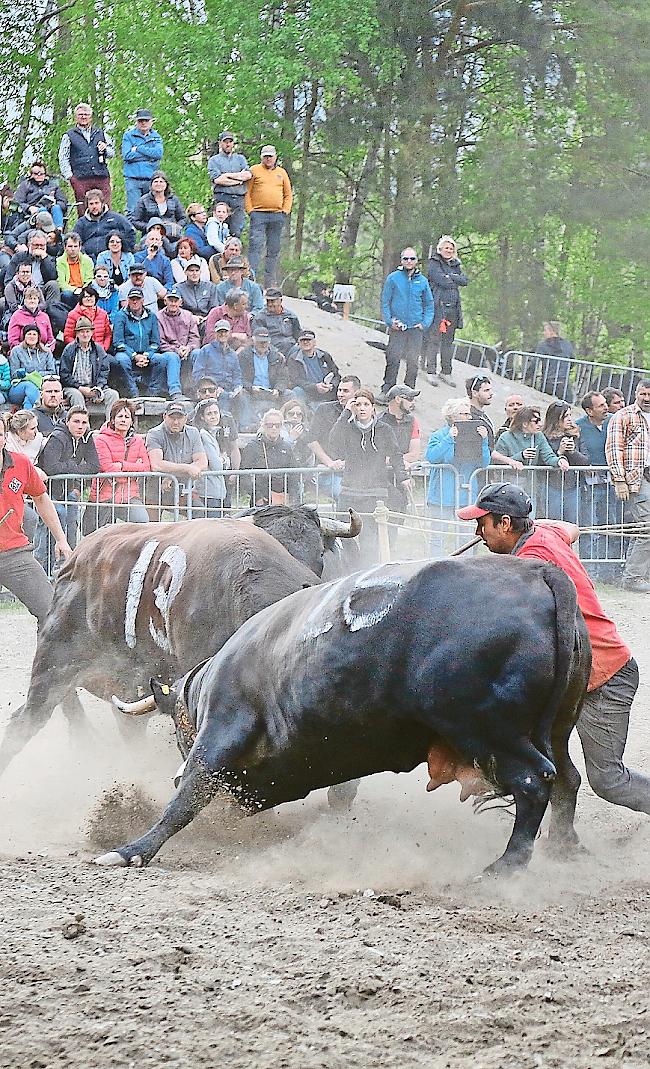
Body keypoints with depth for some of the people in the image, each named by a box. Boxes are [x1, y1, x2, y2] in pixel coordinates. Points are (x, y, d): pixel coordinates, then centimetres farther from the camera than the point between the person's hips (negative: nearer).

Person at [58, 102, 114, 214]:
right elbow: (63, 159, 9)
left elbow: (112, 153, 27)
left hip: (102, 178, 2)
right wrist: (69, 176, -2)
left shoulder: (100, 133, 21)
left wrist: (105, 149, 4)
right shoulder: (69, 136, 13)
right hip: (81, 179, -2)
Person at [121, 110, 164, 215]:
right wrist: (150, 154, -4)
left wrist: (138, 149, -7)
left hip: (150, 178, 2)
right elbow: (127, 155, -8)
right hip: (132, 179, -2)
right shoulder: (128, 135, 6)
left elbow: (158, 154, -5)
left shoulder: (156, 137, 14)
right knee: (133, 211, -10)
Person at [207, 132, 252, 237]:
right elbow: (216, 179, -6)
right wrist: (240, 178, -1)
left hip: (239, 199, 3)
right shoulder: (214, 160, 12)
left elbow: (248, 174, 2)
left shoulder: (240, 158, 21)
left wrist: (227, 175, -3)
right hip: (222, 197, -3)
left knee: (236, 231, -4)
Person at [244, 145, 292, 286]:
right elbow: (246, 193, 2)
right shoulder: (254, 171, 6)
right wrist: (250, 211, -7)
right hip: (258, 215, -4)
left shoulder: (281, 173, 16)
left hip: (277, 216, 4)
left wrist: (285, 211, 6)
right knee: (255, 246, -14)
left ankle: (270, 282, 9)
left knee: (274, 250, 5)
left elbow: (288, 195, 19)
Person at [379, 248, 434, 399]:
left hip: (416, 329, 2)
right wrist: (390, 321, -6)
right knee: (393, 359, -9)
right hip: (397, 329, -2)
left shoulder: (422, 281, 8)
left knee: (413, 362, 3)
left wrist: (425, 323, 1)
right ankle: (386, 391, -3)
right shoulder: (393, 278, 1)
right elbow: (385, 302, 4)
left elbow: (429, 304, 14)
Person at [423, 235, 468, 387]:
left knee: (448, 341, 9)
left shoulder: (455, 265, 18)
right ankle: (431, 371, -6)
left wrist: (451, 277, -8)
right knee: (433, 339, -8)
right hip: (438, 306, -6)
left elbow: (465, 280, 4)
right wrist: (456, 282, 0)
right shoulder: (433, 263, 0)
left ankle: (446, 372, 13)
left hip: (452, 307, 6)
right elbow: (442, 281, -13)